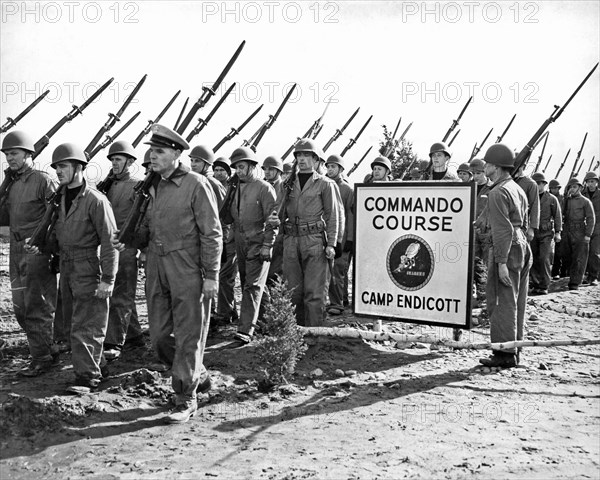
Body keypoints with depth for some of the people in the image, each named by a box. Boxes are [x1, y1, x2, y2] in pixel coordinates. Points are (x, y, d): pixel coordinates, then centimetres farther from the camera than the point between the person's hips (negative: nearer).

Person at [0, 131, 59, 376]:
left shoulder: (43, 180, -10)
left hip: (37, 251, -8)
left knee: (36, 307, -3)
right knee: (20, 307, 13)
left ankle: (42, 358, 8)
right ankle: (50, 350, 24)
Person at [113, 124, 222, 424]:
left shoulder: (196, 185, -8)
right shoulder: (152, 187, 12)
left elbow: (212, 233, -10)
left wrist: (211, 275, -13)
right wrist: (127, 241, 3)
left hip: (188, 273, -7)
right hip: (157, 270, 7)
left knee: (187, 337, 2)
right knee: (160, 337, 10)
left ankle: (186, 400, 16)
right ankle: (198, 376, 32)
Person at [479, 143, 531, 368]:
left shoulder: (498, 192, -14)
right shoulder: (518, 189, 16)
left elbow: (503, 230, -20)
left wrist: (501, 261, -21)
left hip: (507, 249, -10)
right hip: (522, 246, 10)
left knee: (502, 302, -4)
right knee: (516, 302, 14)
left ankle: (505, 354, 1)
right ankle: (514, 350, 22)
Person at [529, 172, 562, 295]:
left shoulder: (551, 199, 3)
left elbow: (558, 216, 5)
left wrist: (558, 232, 1)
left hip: (547, 233, -3)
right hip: (532, 233, 3)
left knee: (545, 259, -7)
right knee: (533, 259, 4)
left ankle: (544, 286, -2)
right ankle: (536, 284, 14)